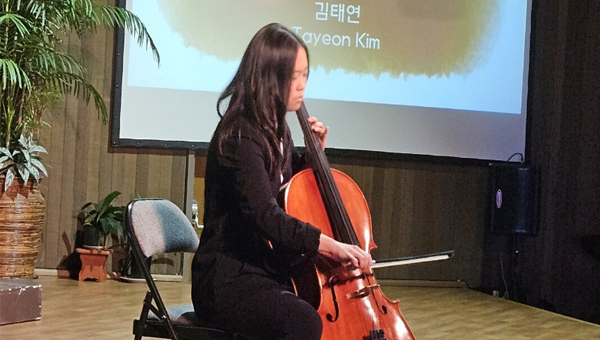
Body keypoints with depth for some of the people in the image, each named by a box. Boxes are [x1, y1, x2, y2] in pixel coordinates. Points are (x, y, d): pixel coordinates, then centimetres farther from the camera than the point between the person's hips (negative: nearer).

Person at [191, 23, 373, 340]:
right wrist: (331, 245, -39)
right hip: (229, 278, -9)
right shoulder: (239, 136, -18)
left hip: (271, 270, 9)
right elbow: (266, 217, -30)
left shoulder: (276, 129, 9)